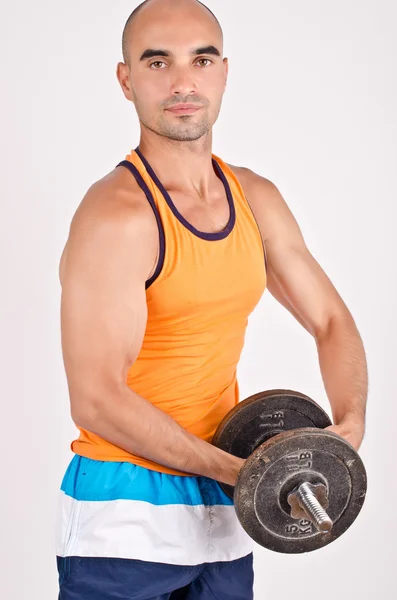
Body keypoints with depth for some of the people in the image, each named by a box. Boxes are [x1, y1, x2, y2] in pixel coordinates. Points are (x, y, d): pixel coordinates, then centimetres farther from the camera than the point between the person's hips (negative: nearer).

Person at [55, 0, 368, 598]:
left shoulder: (257, 200, 6)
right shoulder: (116, 214, -17)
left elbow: (332, 322, 14)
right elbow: (97, 401, -20)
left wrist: (350, 426, -5)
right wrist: (237, 470, -17)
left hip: (223, 514, 7)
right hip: (123, 519, -6)